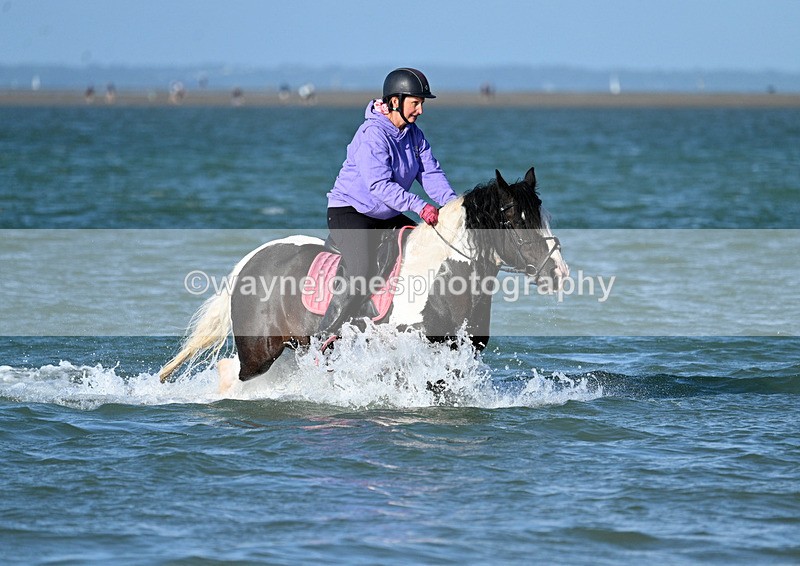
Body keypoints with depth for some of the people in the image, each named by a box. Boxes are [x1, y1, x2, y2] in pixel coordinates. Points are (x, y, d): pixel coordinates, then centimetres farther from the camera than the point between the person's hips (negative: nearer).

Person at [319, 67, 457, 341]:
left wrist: (452, 201, -18)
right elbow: (380, 184, -29)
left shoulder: (414, 134, 6)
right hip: (350, 213, -9)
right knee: (359, 277, -28)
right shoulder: (372, 135, -21)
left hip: (388, 216, 9)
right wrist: (419, 206, -36)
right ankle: (324, 340, -21)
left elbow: (430, 173, 0)